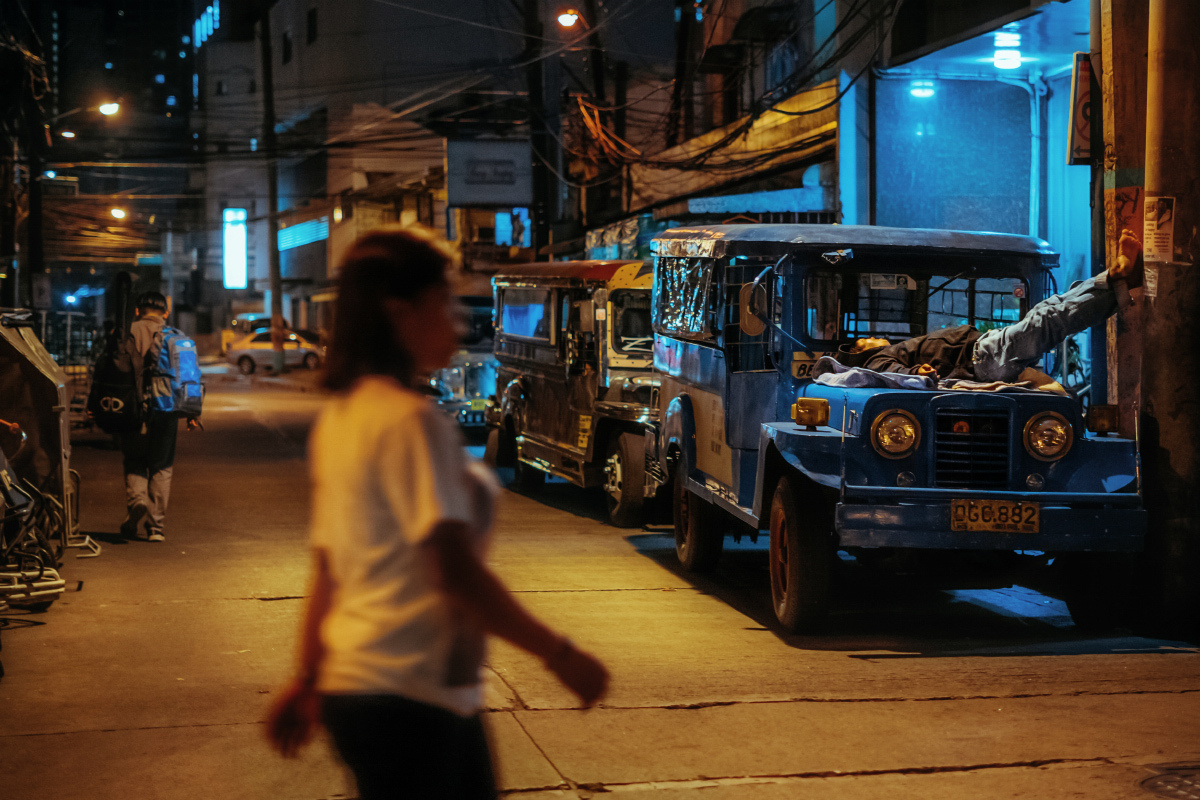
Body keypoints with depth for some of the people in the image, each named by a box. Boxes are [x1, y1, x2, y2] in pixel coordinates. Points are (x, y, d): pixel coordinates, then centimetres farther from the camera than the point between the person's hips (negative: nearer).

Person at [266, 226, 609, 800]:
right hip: (406, 696, -10)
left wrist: (309, 678, 20)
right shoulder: (410, 421, -18)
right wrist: (558, 654, -17)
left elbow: (327, 569, 15)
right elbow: (456, 572, -23)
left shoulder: (340, 416, 10)